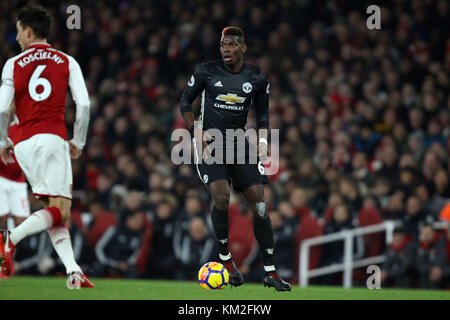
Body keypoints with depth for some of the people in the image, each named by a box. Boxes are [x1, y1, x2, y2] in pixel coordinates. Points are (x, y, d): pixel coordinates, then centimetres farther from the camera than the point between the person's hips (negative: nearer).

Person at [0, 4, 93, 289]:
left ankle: (73, 271, -6)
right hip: (52, 138, -3)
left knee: (54, 212, 6)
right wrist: (79, 142, 11)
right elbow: (84, 104, -1)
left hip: (23, 145, 3)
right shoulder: (67, 62, 8)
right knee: (60, 210, -7)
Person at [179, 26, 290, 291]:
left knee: (259, 203, -6)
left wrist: (263, 141, -2)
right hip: (209, 142, -3)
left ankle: (270, 272, 1)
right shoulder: (207, 72, -3)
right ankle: (225, 257, -1)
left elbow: (263, 114, 15)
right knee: (222, 196, -24)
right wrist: (197, 132, -8)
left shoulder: (257, 79, 3)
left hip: (239, 143, 3)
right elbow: (185, 103, 6)